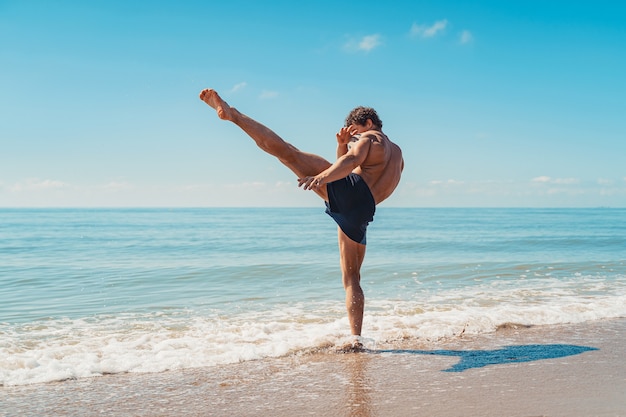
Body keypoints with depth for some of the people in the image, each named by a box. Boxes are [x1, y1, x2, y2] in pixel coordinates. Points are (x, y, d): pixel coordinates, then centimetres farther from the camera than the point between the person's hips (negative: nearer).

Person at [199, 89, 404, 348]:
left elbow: (352, 161, -11)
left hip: (349, 190, -7)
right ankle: (356, 339, 7)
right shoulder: (397, 155, 38)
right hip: (360, 213, 7)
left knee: (286, 151, -10)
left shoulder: (369, 138, 13)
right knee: (351, 278, 12)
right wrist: (342, 145, 26)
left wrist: (321, 177, -27)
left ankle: (231, 113, -15)